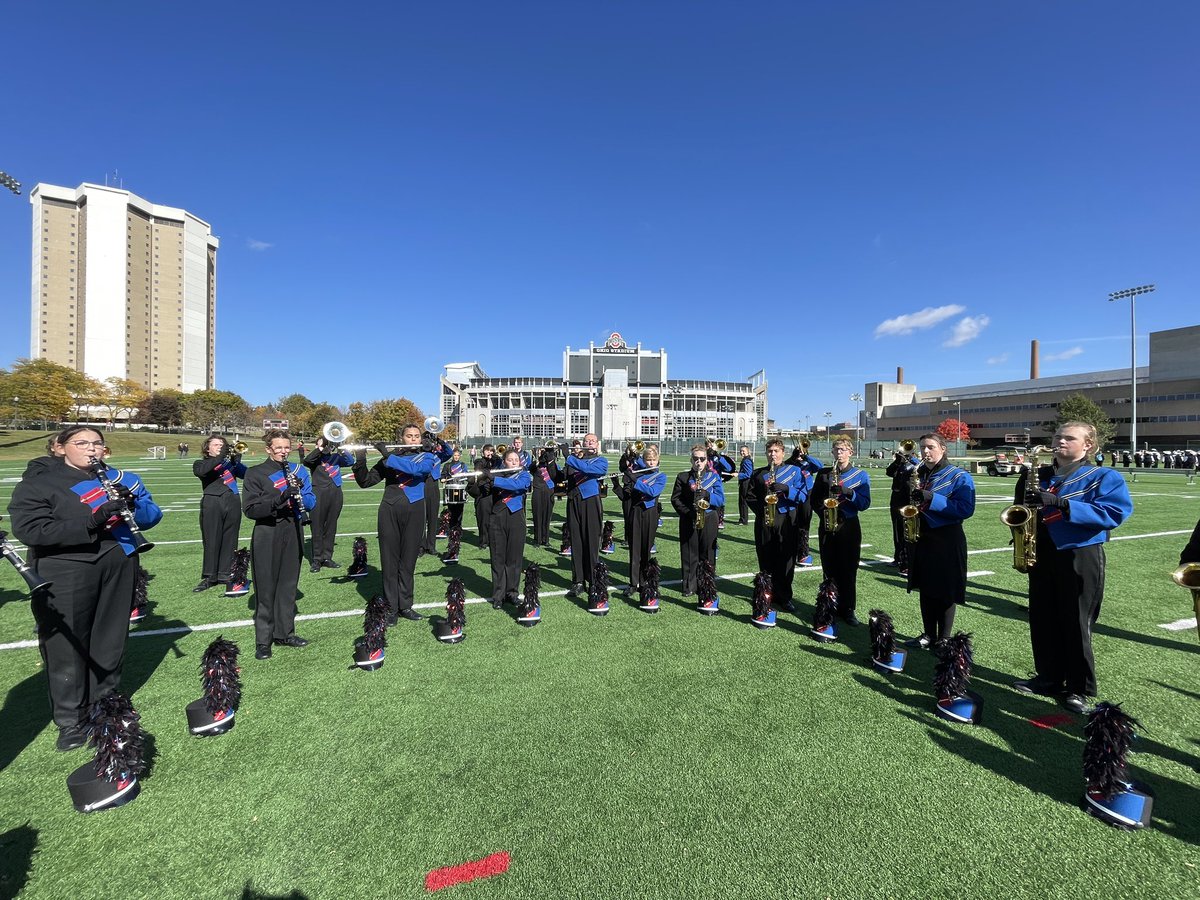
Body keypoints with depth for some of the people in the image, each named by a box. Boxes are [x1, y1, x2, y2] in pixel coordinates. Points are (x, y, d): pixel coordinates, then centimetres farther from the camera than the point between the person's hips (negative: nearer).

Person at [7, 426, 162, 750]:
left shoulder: (119, 478, 8)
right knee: (66, 646, 4)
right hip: (66, 576, -3)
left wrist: (132, 504, -19)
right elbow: (29, 529, -15)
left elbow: (152, 517, 3)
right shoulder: (39, 483, -3)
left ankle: (105, 702, 32)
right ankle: (69, 720, 19)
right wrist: (91, 522, -25)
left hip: (118, 570, 3)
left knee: (111, 640, 14)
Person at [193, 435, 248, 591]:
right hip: (212, 504, -2)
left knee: (229, 540, 5)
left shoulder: (231, 461, 17)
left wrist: (236, 460, -14)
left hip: (232, 504, 2)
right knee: (211, 541, 0)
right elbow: (200, 471, -13)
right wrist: (220, 457, -18)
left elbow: (246, 474, 1)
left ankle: (225, 574, 15)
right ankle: (209, 577, 8)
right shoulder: (201, 463, 12)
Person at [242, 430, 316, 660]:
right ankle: (263, 640, 14)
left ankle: (284, 633, 25)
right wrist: (281, 498, -27)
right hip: (267, 536, -3)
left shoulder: (298, 470, 8)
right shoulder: (255, 473, -3)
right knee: (266, 588, 3)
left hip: (293, 533, 4)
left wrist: (299, 495, -18)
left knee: (288, 585, 12)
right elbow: (250, 509, -13)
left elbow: (311, 502, 4)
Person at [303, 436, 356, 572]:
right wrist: (319, 449, -17)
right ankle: (316, 559, 7)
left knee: (331, 527, 8)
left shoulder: (335, 457, 16)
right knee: (317, 527, 0)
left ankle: (327, 557, 16)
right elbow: (306, 461, -16)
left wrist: (341, 449, -7)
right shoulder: (315, 458, 5)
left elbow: (351, 461, 4)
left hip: (336, 494, 4)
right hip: (320, 494, -4)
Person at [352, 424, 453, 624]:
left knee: (408, 561, 8)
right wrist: (360, 462, -11)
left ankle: (405, 606, 19)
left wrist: (388, 457, -15)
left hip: (414, 512, 0)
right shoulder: (390, 457, 10)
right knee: (389, 561, 4)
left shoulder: (428, 456, 8)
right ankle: (391, 608, 13)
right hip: (389, 511, 0)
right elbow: (365, 481, 7)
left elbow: (417, 468, -15)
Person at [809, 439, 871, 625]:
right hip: (826, 526, 1)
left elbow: (865, 504, -5)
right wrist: (823, 512, -11)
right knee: (829, 568, 6)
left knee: (848, 569, 2)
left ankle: (848, 609, 13)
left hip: (849, 526, -1)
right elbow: (814, 499, 7)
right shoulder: (823, 473, 7)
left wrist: (849, 492, -20)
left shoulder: (861, 475, 2)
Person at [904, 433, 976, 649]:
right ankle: (928, 634, 24)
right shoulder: (921, 474, 10)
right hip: (921, 538, 6)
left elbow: (966, 509, -18)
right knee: (925, 589, 12)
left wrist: (932, 498, -23)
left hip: (946, 541, -6)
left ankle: (944, 639, 16)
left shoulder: (959, 477, -8)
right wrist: (913, 498, -3)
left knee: (945, 592, 3)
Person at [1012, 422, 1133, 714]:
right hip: (1041, 554, 5)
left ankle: (1079, 688, 18)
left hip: (1080, 558, -5)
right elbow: (1022, 507, 21)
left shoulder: (1103, 477, -2)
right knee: (1042, 620, 11)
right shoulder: (1041, 475, 11)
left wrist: (1061, 503, -25)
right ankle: (1048, 678, 26)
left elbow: (1114, 513, -17)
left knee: (1076, 623, 3)